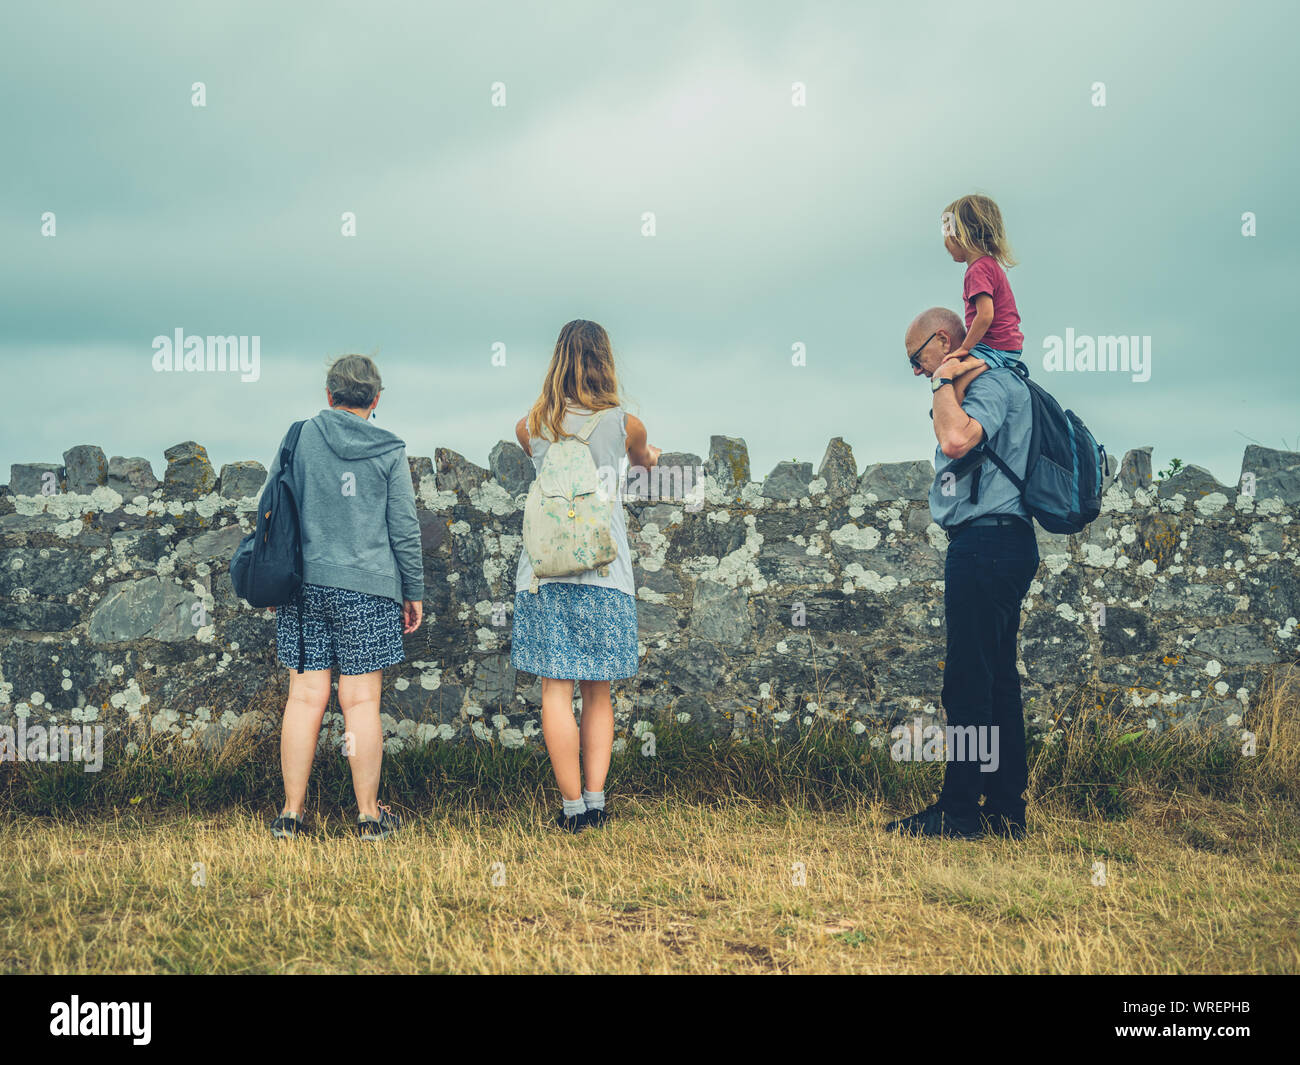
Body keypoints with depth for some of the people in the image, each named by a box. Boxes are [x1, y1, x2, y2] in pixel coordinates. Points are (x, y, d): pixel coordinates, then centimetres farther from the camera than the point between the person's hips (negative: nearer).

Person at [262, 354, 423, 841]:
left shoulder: (298, 438, 3)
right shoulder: (389, 451, -1)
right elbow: (404, 529, 0)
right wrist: (414, 592, 9)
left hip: (303, 583, 2)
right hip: (367, 589, -2)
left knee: (304, 697, 6)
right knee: (361, 701, 3)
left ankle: (291, 813, 9)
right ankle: (369, 815, 9)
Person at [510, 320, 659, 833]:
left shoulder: (530, 428, 2)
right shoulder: (624, 424, -1)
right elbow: (642, 457, 23)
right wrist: (650, 456, 49)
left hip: (544, 570, 0)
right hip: (605, 572, 0)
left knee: (556, 690, 2)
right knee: (598, 693, 11)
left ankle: (573, 807, 3)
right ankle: (596, 800, 9)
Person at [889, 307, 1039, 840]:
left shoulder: (991, 382, -10)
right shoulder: (995, 383, 22)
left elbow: (957, 440, -27)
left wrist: (943, 382, -14)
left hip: (985, 545, -11)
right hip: (997, 543, 11)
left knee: (969, 683, -8)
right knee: (997, 680, 12)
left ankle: (959, 811, -4)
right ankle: (1006, 808, 16)